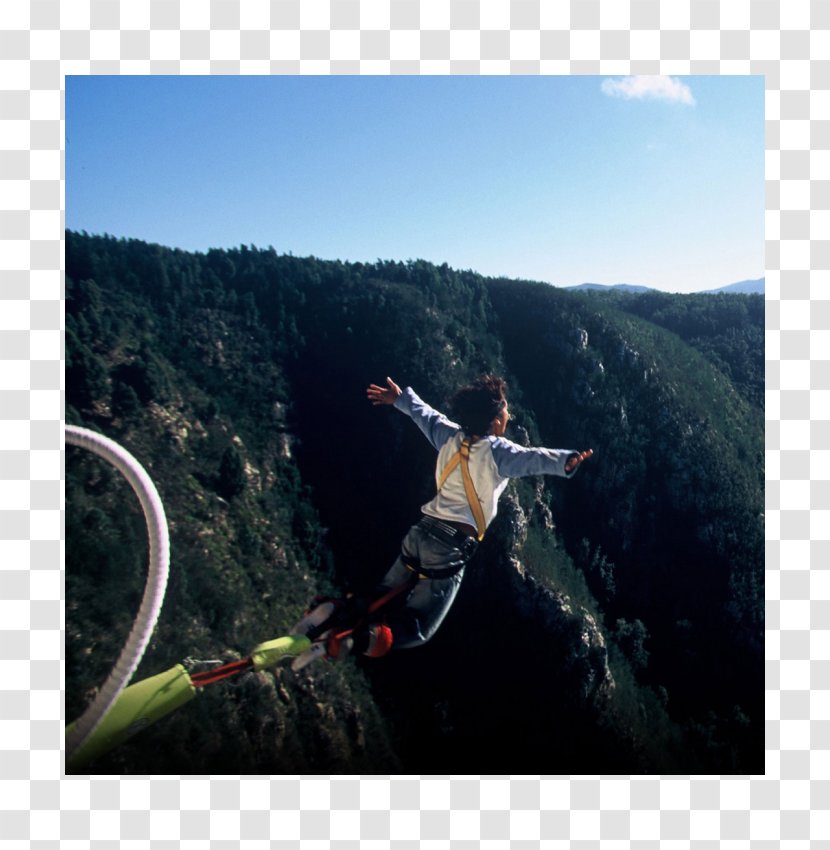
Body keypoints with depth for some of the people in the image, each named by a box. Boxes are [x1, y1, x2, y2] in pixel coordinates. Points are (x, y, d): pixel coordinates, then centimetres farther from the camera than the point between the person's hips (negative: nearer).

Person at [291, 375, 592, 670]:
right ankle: (341, 641, -21)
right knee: (415, 631, 0)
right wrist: (564, 461, -43)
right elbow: (530, 458, -27)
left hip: (422, 531, 7)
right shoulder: (497, 451, -8)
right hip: (452, 546, -6)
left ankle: (337, 612, -10)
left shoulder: (451, 436, 9)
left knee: (380, 604, 19)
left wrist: (401, 398, 44)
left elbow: (424, 414, 26)